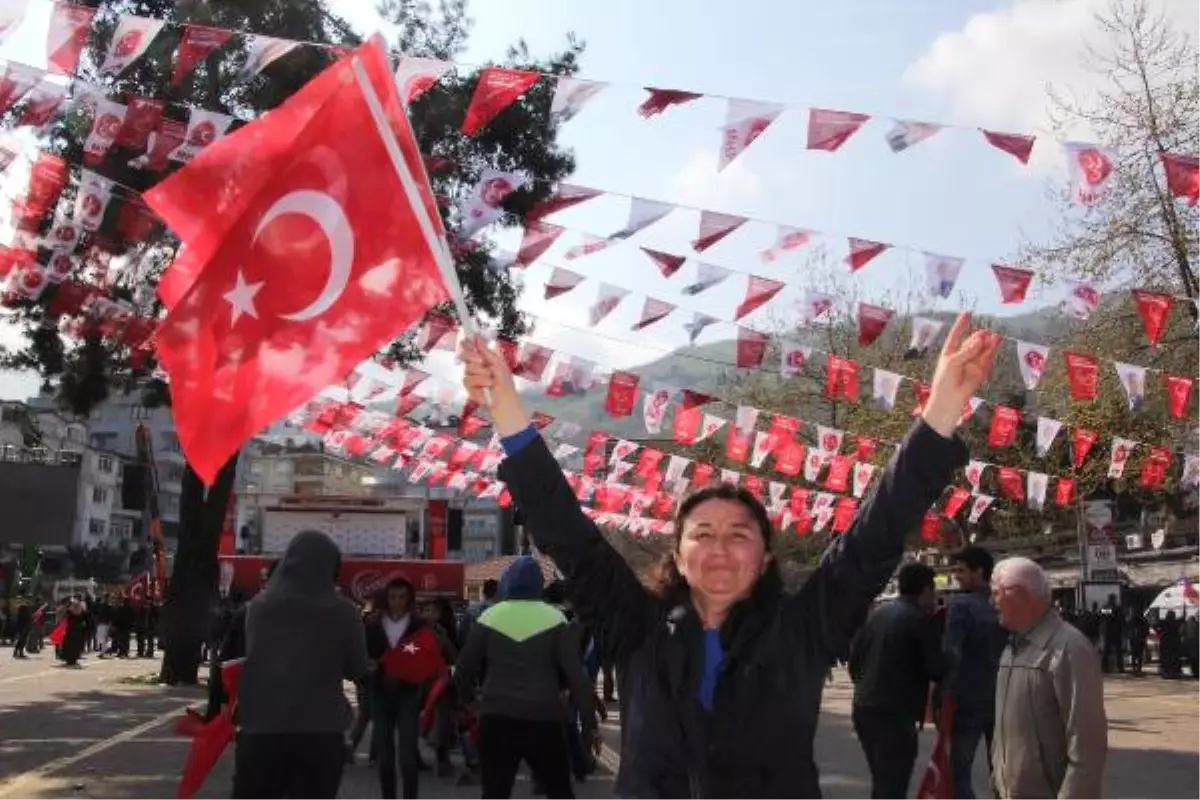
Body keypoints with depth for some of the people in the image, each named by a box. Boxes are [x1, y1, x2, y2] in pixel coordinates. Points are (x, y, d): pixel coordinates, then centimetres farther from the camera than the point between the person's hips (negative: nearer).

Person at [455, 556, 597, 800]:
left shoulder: (490, 617, 1)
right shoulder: (554, 619, -2)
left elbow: (463, 670, 5)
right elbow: (576, 675, -6)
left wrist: (467, 701, 23)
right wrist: (589, 722, -3)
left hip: (497, 720, 1)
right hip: (543, 721, -1)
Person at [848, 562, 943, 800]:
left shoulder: (878, 613, 11)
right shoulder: (920, 619, -9)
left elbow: (854, 657, 15)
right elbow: (936, 669, -11)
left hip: (864, 707, 8)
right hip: (895, 713, -7)